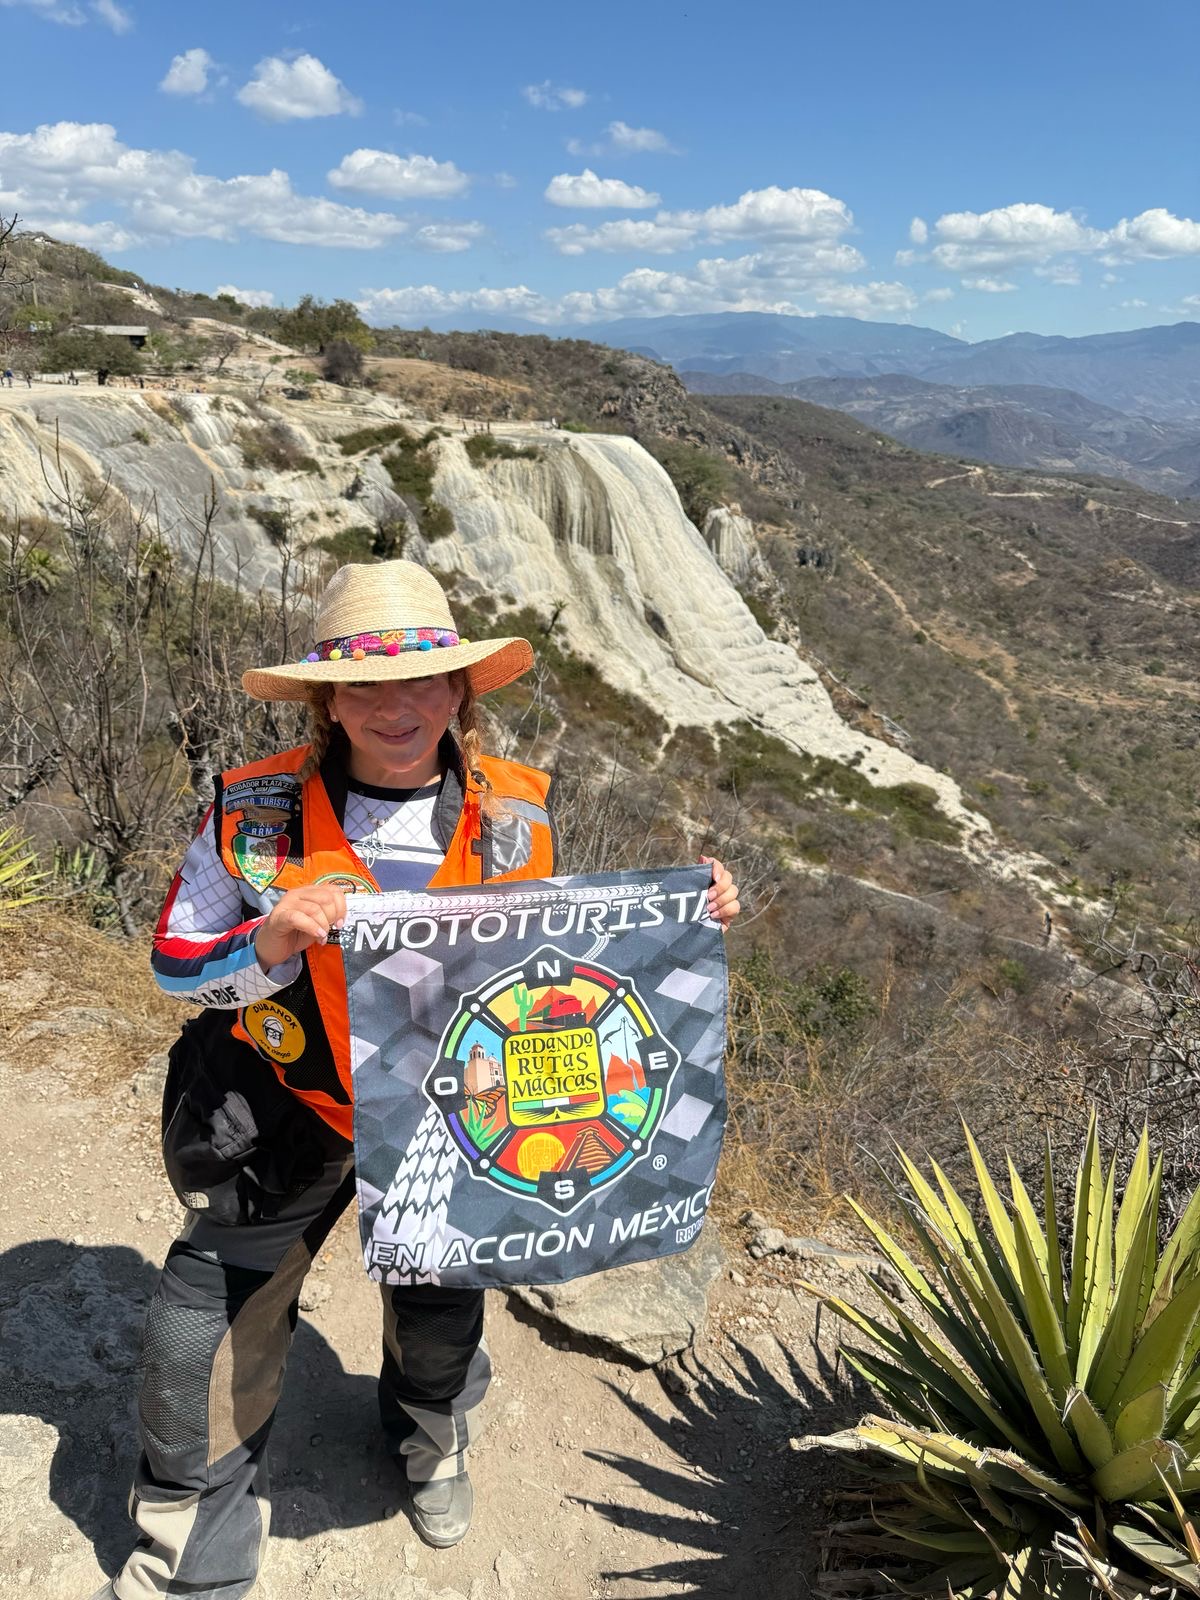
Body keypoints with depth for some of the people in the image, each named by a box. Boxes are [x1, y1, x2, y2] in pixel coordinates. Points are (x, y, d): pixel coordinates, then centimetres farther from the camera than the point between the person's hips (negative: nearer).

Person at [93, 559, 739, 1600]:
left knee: (440, 1308, 22)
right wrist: (269, 947, -31)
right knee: (205, 1330, 3)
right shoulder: (255, 813, -18)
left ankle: (432, 1436, 61)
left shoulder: (520, 816, -13)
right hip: (292, 1112, -1)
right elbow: (178, 966, -10)